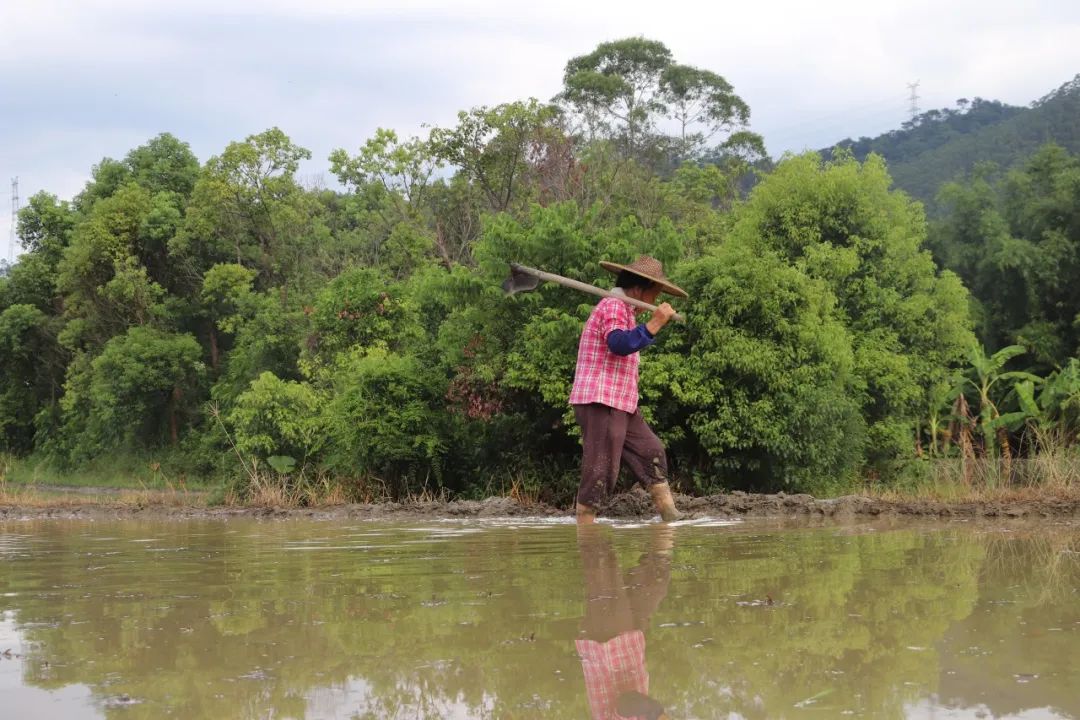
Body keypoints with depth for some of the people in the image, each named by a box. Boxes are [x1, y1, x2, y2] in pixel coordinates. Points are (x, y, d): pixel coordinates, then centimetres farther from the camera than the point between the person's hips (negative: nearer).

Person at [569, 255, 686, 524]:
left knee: (652, 452, 7)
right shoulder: (613, 305, -11)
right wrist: (655, 324, -31)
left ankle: (670, 518, 7)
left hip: (621, 405, 11)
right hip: (600, 402, -11)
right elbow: (620, 344, -29)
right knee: (600, 472, -11)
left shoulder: (623, 310, 23)